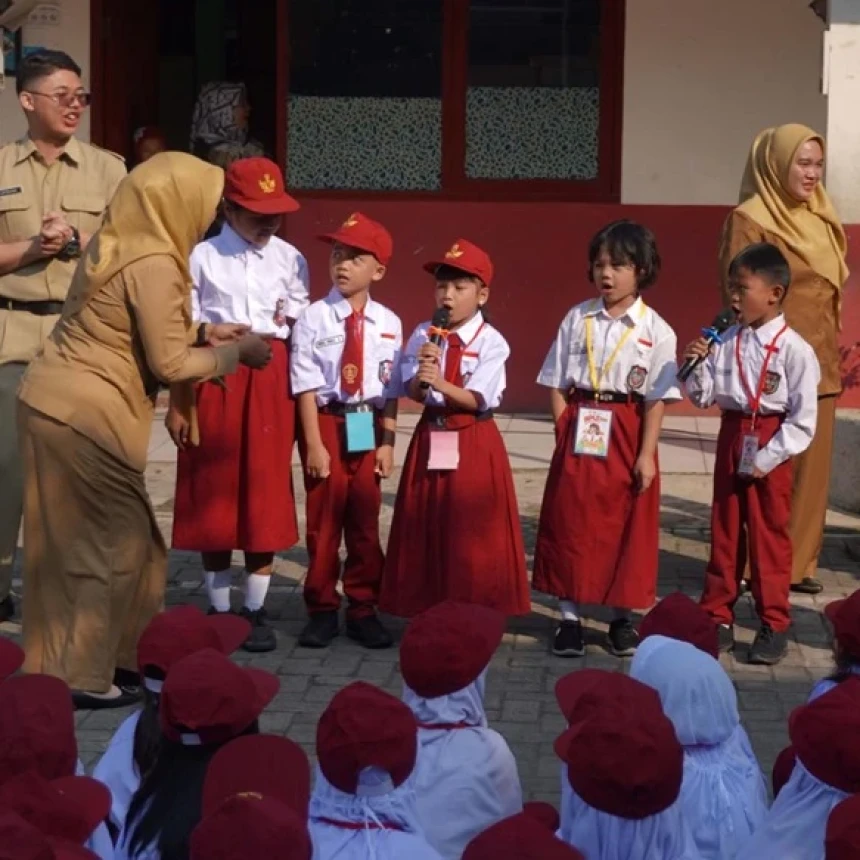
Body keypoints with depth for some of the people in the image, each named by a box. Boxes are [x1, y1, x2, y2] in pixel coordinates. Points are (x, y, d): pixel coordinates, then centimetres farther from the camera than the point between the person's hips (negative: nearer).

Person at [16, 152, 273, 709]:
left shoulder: (115, 245, 11)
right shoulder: (154, 265, -17)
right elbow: (168, 365, -15)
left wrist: (202, 333, 16)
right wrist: (235, 353, -1)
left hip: (54, 399, 9)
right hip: (88, 414, -9)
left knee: (75, 539, 17)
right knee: (106, 539, 3)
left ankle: (65, 660, 28)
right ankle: (81, 676, 10)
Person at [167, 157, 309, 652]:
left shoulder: (290, 259, 4)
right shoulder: (203, 257, -2)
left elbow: (303, 329, 7)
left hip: (270, 383, 1)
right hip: (213, 381, -1)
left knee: (266, 495, 4)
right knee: (213, 496, 5)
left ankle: (257, 611, 14)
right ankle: (219, 610, 16)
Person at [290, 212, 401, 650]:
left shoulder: (388, 323, 0)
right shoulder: (314, 318, -8)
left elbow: (391, 389, 2)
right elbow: (306, 385, -9)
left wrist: (387, 442, -2)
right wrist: (314, 444, -12)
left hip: (367, 427, 2)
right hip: (327, 422, -2)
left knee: (365, 522, 10)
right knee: (324, 520, 7)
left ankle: (362, 610, 21)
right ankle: (322, 610, 18)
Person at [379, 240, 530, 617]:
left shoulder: (491, 342, -8)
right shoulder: (422, 335, 3)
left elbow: (478, 399, -15)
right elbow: (413, 391, -5)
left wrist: (441, 384, -29)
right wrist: (422, 378, -26)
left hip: (474, 444, -4)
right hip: (429, 439, 4)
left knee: (472, 533, 0)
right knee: (426, 527, 8)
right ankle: (427, 608, 18)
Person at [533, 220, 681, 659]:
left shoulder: (655, 331, -5)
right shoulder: (577, 319, 2)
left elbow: (657, 398, -6)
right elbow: (557, 382, 5)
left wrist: (646, 454, -10)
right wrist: (564, 430, -5)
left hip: (627, 435, -2)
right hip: (578, 434, 2)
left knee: (625, 527, 7)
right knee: (570, 524, 4)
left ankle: (622, 617, 20)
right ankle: (569, 616, 14)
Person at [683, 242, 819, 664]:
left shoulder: (794, 350, -14)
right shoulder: (726, 342, -1)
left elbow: (803, 421, -13)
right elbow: (703, 396, 6)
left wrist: (766, 458, -15)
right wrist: (696, 366, -11)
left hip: (770, 449, -5)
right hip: (731, 438, 5)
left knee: (770, 538, 5)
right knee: (724, 532, 12)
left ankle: (773, 625, 17)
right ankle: (717, 618, 23)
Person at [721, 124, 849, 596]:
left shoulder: (820, 219, 12)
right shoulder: (750, 220, -9)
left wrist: (833, 354, 15)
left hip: (818, 366, 7)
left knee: (810, 469, 9)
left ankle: (797, 562, 18)